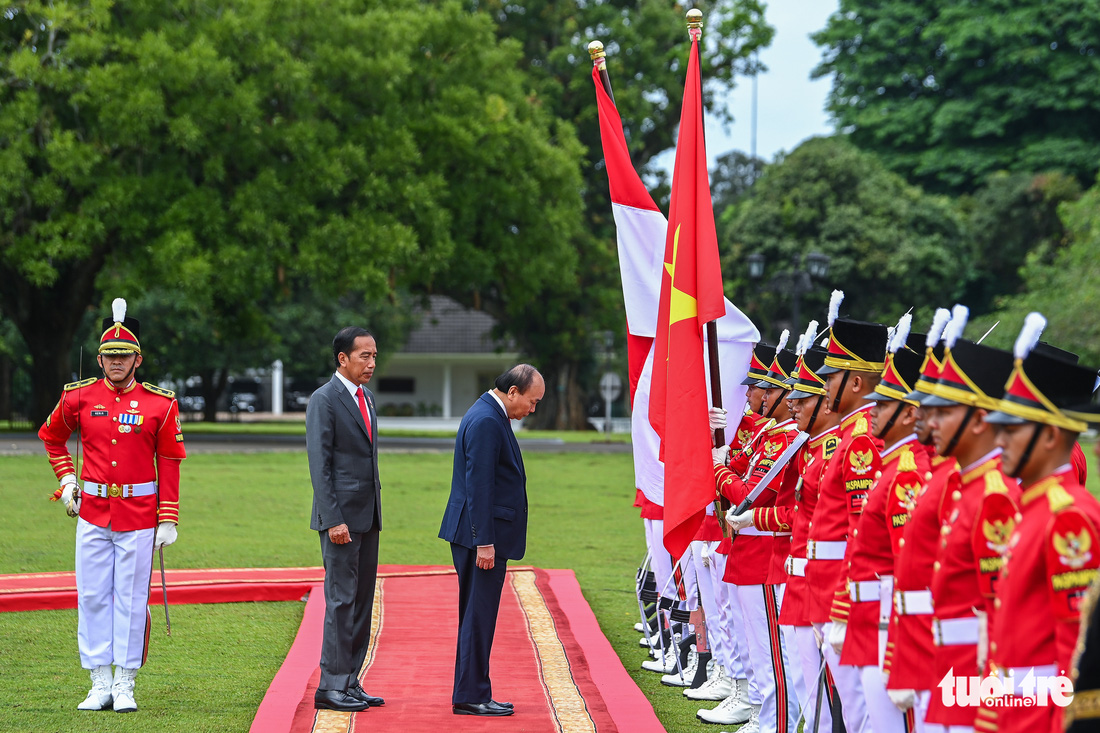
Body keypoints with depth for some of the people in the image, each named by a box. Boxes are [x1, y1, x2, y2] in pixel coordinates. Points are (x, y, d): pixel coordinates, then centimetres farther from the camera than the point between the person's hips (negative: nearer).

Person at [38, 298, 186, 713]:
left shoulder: (160, 404, -3)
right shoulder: (79, 397, 2)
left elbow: (169, 463, 0)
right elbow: (51, 437, 20)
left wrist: (168, 520, -2)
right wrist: (66, 480, 9)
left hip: (139, 515, -2)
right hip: (92, 511, 2)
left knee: (131, 599, 1)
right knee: (92, 597, 2)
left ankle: (125, 686, 8)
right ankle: (101, 684, 9)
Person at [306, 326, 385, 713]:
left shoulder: (365, 398, 15)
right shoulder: (324, 400, -11)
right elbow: (319, 465, -15)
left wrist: (374, 513, 16)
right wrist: (333, 520, -20)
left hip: (368, 516, 8)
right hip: (342, 517, -8)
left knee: (362, 601, 9)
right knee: (341, 600, -8)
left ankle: (350, 683, 13)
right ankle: (331, 686, -4)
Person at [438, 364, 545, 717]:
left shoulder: (489, 416, 16)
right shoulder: (486, 422, -17)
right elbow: (479, 485, -21)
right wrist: (484, 542, -22)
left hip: (485, 535, 11)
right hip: (482, 535, -11)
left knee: (477, 617, 13)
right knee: (478, 617, -6)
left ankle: (471, 694, 18)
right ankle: (470, 696, -2)